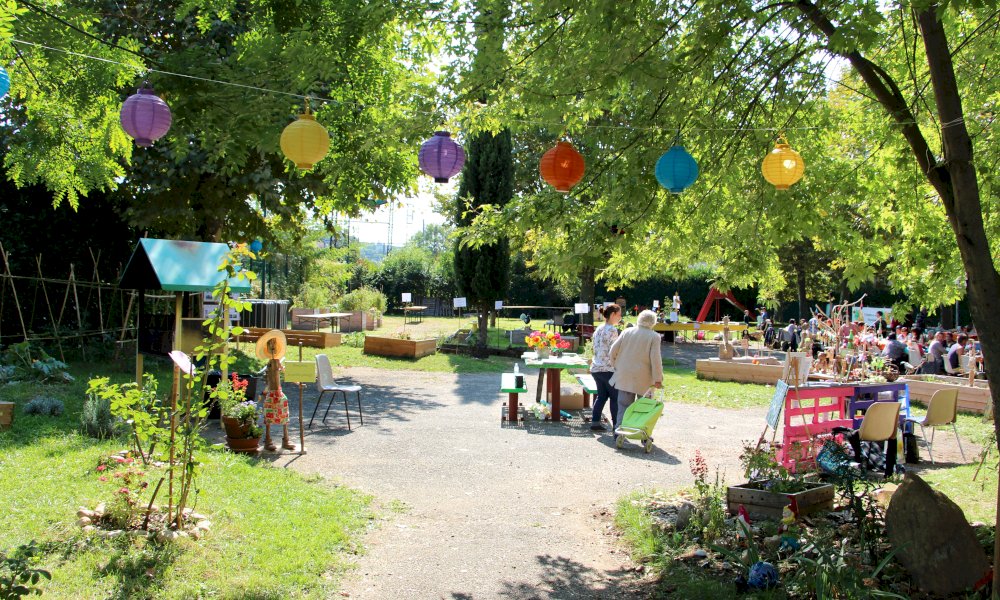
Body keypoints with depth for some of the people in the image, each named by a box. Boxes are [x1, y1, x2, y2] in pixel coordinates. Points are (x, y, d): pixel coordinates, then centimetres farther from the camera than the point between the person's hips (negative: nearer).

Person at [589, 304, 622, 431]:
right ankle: (616, 425, 7)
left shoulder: (598, 329, 11)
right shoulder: (612, 330, -14)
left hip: (596, 367, 8)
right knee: (615, 397, 3)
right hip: (608, 369, -8)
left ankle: (594, 422, 12)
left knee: (601, 395, 14)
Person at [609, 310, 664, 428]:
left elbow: (613, 350, 2)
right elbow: (655, 359, -13)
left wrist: (615, 365, 16)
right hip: (643, 379, -3)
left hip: (625, 377, 3)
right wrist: (658, 379, -8)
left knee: (623, 407, 7)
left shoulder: (627, 332, 4)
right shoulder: (654, 336, -7)